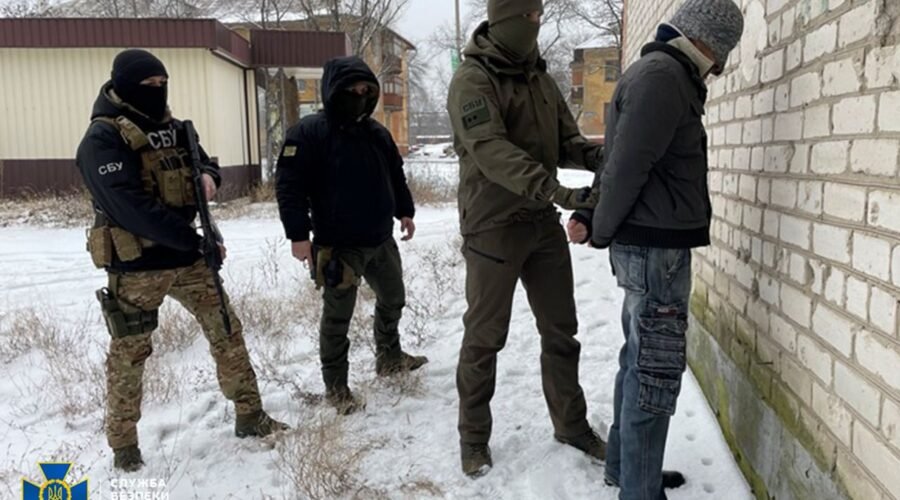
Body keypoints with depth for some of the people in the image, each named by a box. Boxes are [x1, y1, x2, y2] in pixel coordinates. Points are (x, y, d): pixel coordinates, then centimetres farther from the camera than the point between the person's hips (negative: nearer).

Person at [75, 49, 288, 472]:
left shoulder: (170, 127, 8)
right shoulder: (102, 139, -15)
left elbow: (203, 161, 19)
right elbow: (130, 207, -24)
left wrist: (208, 174, -7)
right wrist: (195, 240, -23)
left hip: (184, 257, 7)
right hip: (136, 265, -6)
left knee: (226, 331, 8)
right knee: (128, 355, 7)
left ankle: (250, 417, 22)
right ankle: (124, 445, 25)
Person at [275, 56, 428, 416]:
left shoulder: (377, 132, 8)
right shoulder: (309, 133, -13)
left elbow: (395, 175, 21)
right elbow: (288, 185, -16)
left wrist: (405, 211, 18)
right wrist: (299, 234, -20)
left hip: (381, 239, 7)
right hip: (338, 246, -7)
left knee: (393, 298, 21)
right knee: (338, 316, 1)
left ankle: (389, 358, 43)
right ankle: (335, 387, 15)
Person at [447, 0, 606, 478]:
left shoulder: (540, 77, 10)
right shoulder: (472, 79, -13)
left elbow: (565, 139, 9)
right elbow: (493, 154, -27)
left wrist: (598, 155, -14)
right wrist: (558, 191, -37)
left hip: (543, 223, 7)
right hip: (494, 227, -7)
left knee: (561, 330, 14)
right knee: (484, 336, 5)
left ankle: (571, 425, 31)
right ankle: (474, 437, 23)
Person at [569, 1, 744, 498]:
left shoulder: (665, 75, 18)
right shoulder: (662, 75, -15)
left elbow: (620, 163, 16)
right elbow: (627, 166, -20)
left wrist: (593, 218, 4)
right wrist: (601, 230, -6)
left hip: (648, 245, 10)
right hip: (655, 248, -10)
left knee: (639, 359, 17)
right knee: (656, 369, -4)